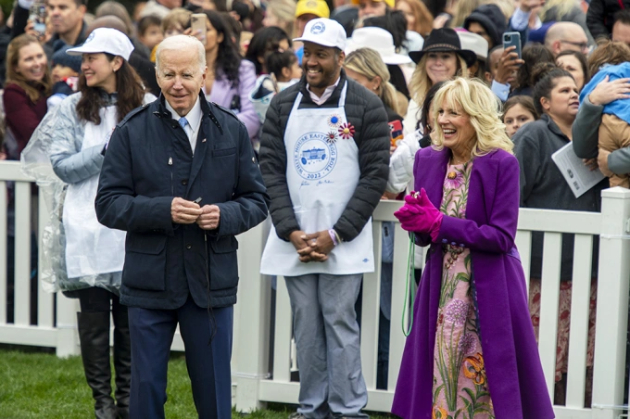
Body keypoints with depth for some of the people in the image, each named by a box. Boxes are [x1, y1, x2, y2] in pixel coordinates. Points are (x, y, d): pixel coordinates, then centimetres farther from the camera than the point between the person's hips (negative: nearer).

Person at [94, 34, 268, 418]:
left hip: (212, 282, 1)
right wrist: (163, 210, -18)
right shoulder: (132, 131, 0)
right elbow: (108, 205, -3)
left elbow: (257, 199, 8)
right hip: (150, 282, -1)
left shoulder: (232, 130, 5)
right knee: (146, 388, 6)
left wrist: (224, 215, -13)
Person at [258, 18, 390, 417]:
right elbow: (271, 170, 4)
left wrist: (336, 234, -11)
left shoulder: (366, 106, -3)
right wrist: (291, 232, -7)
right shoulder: (283, 105, 7)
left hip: (343, 242, -3)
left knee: (340, 323, -3)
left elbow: (375, 176, -5)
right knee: (306, 326, 7)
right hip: (294, 239, 3)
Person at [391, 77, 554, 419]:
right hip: (443, 286, 5)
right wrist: (417, 222, -12)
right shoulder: (428, 160, 6)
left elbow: (502, 237, -15)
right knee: (440, 373, 5)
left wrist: (440, 224, -18)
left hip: (490, 292, -5)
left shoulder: (501, 164, -10)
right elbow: (424, 233, 12)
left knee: (490, 376, -1)